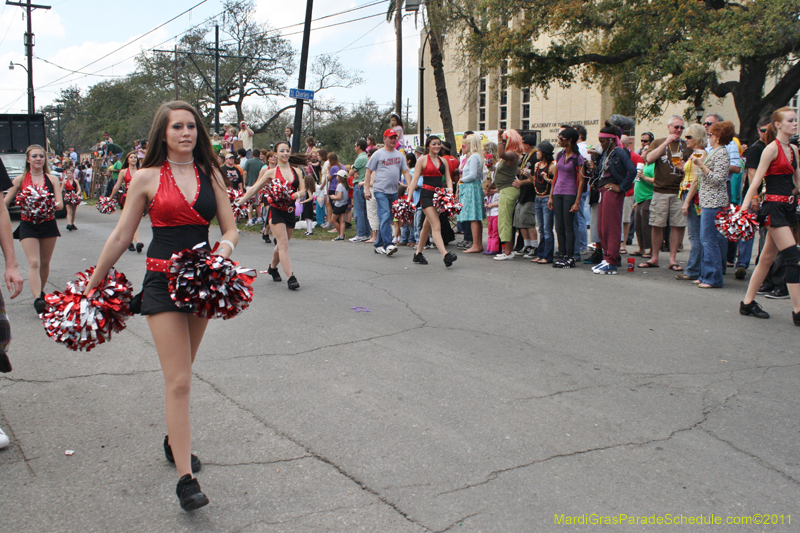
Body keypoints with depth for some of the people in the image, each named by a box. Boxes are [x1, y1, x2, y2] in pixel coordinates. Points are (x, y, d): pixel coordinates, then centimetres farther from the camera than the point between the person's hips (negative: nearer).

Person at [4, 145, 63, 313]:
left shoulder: (52, 179, 6)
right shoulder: (20, 179, 3)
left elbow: (60, 203, -1)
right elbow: (5, 202, 6)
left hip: (48, 224, 2)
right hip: (28, 225, -2)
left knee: (45, 262, 11)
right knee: (33, 263, -13)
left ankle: (41, 292, 29)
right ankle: (37, 299, -22)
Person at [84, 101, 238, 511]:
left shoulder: (210, 174, 6)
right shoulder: (147, 178, -2)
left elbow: (230, 229, 8)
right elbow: (121, 237, 4)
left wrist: (222, 251, -14)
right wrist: (93, 283, 8)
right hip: (162, 281, -3)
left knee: (180, 373, 16)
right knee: (178, 381, -8)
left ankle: (175, 441, 38)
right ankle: (185, 478, -5)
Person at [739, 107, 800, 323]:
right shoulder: (772, 148, -8)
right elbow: (757, 179, -13)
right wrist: (745, 205, -18)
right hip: (773, 206, -8)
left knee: (768, 257, 12)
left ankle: (748, 302, 21)